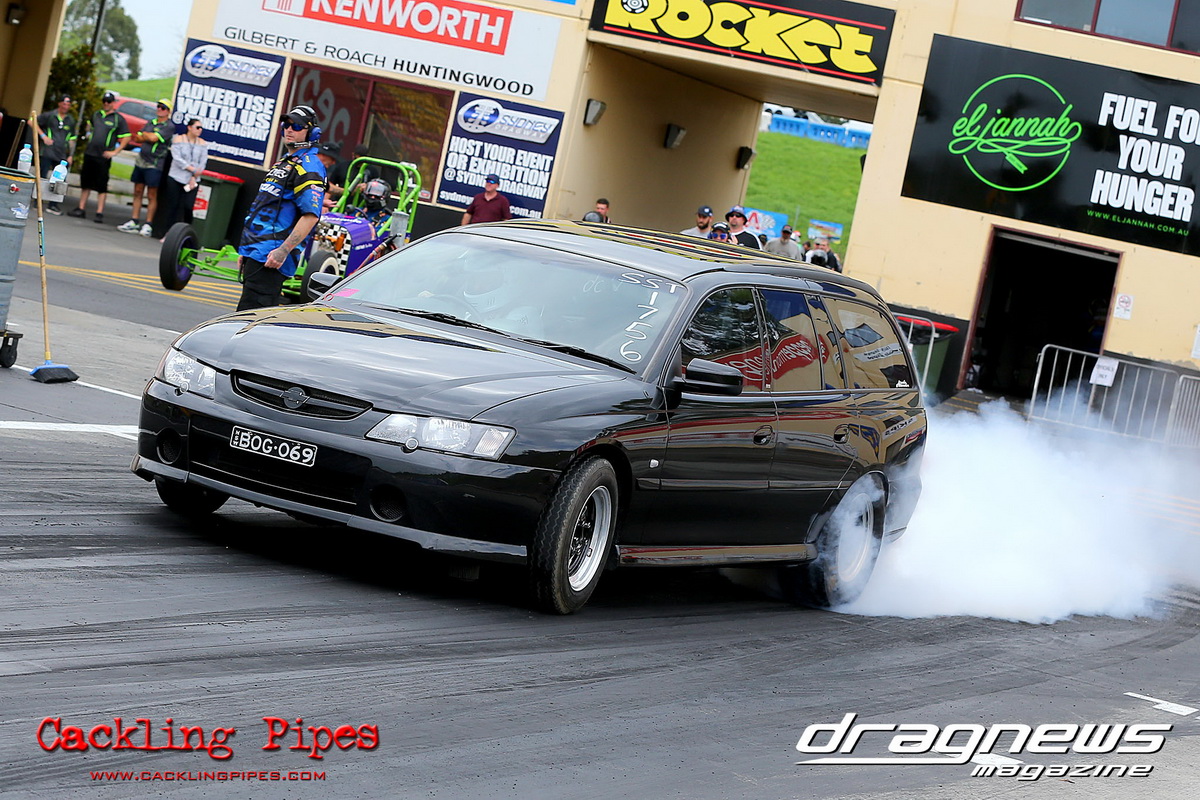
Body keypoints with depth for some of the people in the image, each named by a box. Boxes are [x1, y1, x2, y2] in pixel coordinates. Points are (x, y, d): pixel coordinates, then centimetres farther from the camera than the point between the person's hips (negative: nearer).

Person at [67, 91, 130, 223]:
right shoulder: (95, 115, 12)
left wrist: (115, 152, -10)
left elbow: (126, 138, -4)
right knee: (86, 183, 10)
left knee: (101, 186, -5)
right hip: (89, 154, 5)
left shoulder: (118, 119, -2)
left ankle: (99, 213, -4)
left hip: (103, 157, -5)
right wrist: (89, 141, 17)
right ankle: (81, 209, 17)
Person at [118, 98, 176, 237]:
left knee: (152, 196, -3)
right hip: (140, 161, 7)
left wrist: (144, 134, 0)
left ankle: (148, 225, 2)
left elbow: (154, 138, -19)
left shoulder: (169, 126, -7)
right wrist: (149, 137, -9)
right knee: (137, 192, 8)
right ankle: (133, 222, 12)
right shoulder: (151, 123, 15)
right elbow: (138, 138, 10)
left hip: (154, 165, -7)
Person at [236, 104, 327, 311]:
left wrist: (283, 251, -25)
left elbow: (311, 215, -20)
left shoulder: (309, 168, -9)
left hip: (269, 256, -10)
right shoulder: (283, 162, 23)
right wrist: (245, 250, 26)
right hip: (255, 253, 10)